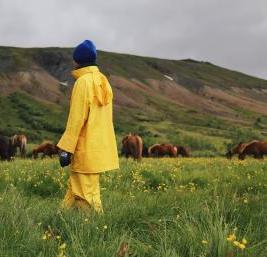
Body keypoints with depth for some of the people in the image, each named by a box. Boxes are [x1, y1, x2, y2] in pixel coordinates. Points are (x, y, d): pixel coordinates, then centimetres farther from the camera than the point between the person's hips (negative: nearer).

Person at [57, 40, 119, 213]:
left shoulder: (83, 82, -14)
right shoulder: (103, 81, 11)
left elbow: (77, 118, -17)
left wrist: (66, 149, -13)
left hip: (87, 149, -9)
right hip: (101, 146, 9)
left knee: (86, 193, -2)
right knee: (75, 187, 15)